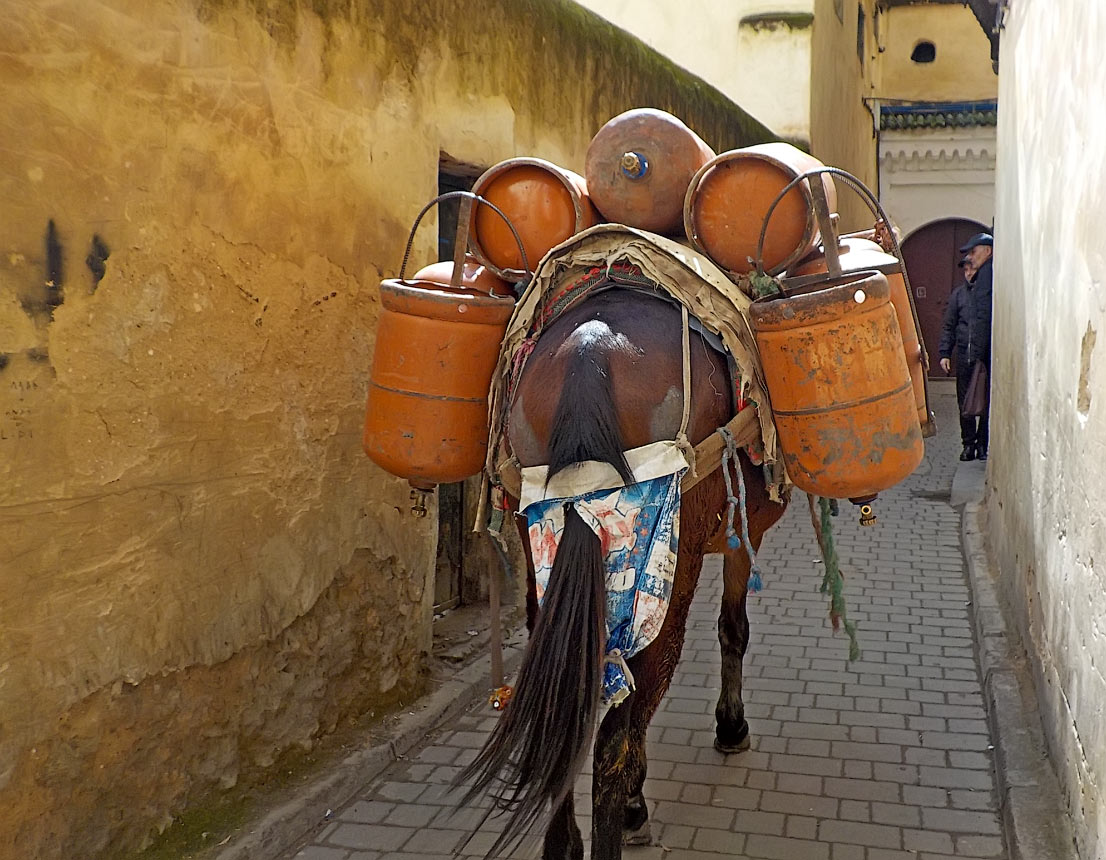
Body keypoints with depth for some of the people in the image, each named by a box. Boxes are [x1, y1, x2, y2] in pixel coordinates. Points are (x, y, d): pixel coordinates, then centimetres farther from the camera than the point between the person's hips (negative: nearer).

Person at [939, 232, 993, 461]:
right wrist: (945, 353, 9)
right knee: (965, 403, 6)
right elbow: (949, 325, 17)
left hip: (989, 355, -4)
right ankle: (969, 443, 16)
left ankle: (983, 444, 11)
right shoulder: (958, 293, 15)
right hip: (964, 355, 4)